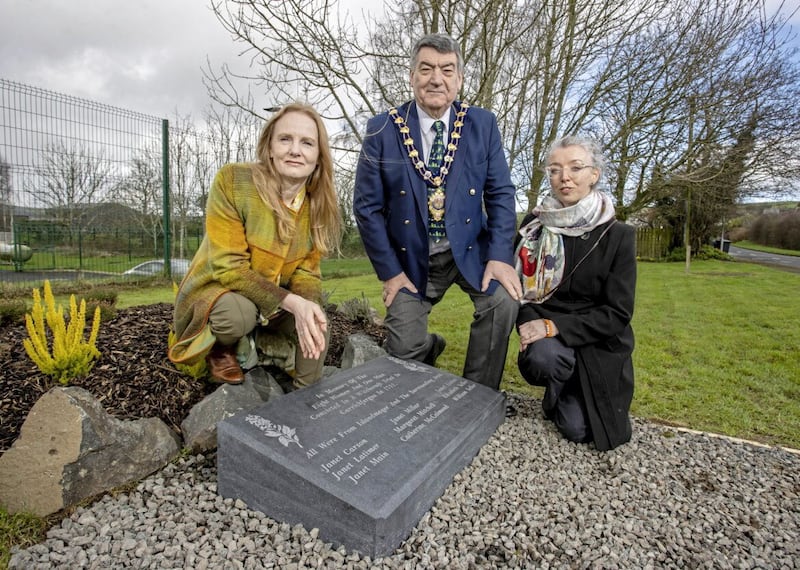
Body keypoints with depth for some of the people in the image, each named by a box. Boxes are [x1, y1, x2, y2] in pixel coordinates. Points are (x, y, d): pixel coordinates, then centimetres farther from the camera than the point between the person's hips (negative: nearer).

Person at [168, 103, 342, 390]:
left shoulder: (320, 204, -9)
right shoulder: (232, 180, -22)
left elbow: (306, 271, -7)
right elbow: (228, 266, -25)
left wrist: (307, 307, -30)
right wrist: (292, 302, -35)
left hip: (278, 300, 4)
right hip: (219, 289, -3)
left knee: (316, 326, -22)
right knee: (238, 312, -34)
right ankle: (222, 347, 3)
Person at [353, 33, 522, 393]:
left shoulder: (483, 125, -2)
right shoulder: (382, 129, -7)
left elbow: (500, 193, -2)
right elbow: (367, 205, -7)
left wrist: (500, 256, -15)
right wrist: (389, 271, -10)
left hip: (470, 249, 1)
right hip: (410, 258, 0)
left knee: (503, 299, -24)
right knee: (403, 350, -5)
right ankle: (429, 347, 35)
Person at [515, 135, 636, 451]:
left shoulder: (617, 235, -8)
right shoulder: (534, 224, -2)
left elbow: (617, 312, -11)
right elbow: (520, 283, 1)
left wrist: (555, 326, -23)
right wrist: (529, 325, -18)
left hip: (598, 344, -1)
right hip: (546, 337, 1)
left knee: (576, 428, -13)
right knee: (542, 357, -33)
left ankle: (570, 397, 25)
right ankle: (557, 394, 5)